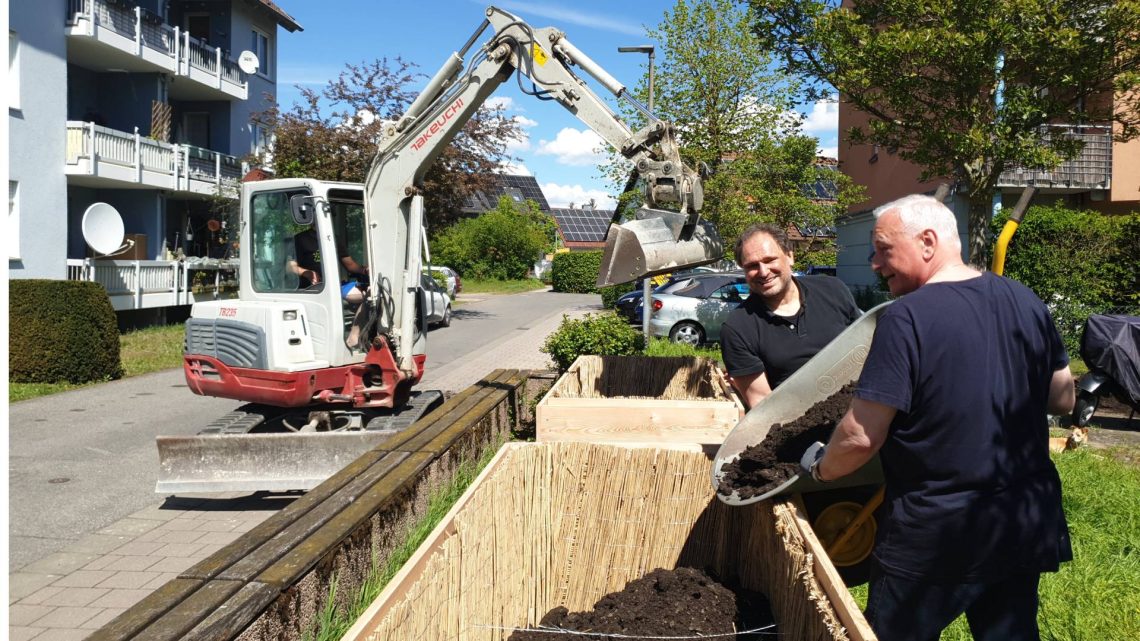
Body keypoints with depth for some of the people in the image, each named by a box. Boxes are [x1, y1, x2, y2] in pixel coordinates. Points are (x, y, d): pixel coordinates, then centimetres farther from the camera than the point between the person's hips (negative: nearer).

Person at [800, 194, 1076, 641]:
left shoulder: (906, 318, -20)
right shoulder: (1025, 302, 1)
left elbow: (861, 436, -20)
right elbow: (1062, 399, 11)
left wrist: (820, 467, -2)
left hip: (937, 530, -6)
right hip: (1026, 520, 6)